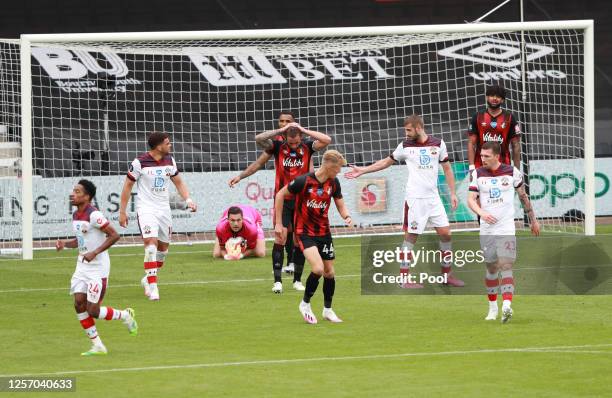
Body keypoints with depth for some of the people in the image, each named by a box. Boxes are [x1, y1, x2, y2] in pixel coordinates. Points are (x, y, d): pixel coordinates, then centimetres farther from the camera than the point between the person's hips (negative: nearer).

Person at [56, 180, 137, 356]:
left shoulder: (94, 215, -19)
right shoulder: (75, 216, 9)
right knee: (79, 304, -2)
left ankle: (125, 315, 20)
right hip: (82, 267, 8)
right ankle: (97, 346, 7)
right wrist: (65, 244, 4)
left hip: (98, 268, -8)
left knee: (93, 311, -8)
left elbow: (114, 235, -19)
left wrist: (95, 253, -24)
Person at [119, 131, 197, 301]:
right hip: (146, 209, -6)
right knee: (151, 243, -20)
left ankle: (148, 279, 31)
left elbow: (178, 182, 16)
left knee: (163, 247, 10)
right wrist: (122, 212, -3)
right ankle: (152, 286, -19)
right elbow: (127, 186, -3)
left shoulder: (169, 161, 4)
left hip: (164, 209, 6)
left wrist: (188, 199, -1)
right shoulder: (140, 162, -12)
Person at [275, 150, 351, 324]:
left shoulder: (333, 183, -3)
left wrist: (347, 216, -16)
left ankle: (327, 310, 27)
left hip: (324, 232, 6)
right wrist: (278, 223, -6)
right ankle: (305, 304, 1)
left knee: (329, 272, 9)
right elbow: (280, 195, -8)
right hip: (305, 232, -6)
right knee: (318, 268, -21)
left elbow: (341, 206, 8)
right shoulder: (304, 181, -19)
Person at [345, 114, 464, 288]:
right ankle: (404, 278, 2)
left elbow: (447, 169, 10)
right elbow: (386, 162, 14)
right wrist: (362, 170, 11)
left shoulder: (438, 144, 4)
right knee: (410, 237, -3)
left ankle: (446, 274, 14)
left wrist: (452, 193, 6)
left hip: (433, 197, 2)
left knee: (445, 233, 2)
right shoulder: (405, 146, 2)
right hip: (414, 199, -2)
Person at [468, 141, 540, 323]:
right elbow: (471, 199, -2)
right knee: (491, 268, 9)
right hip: (486, 230, 2)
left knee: (506, 266, -15)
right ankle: (493, 308, 24)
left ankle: (507, 306, -27)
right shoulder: (478, 174, 3)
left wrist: (533, 220, 18)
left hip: (506, 228, -2)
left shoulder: (512, 172, 0)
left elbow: (523, 196, 12)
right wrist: (482, 213, -22)